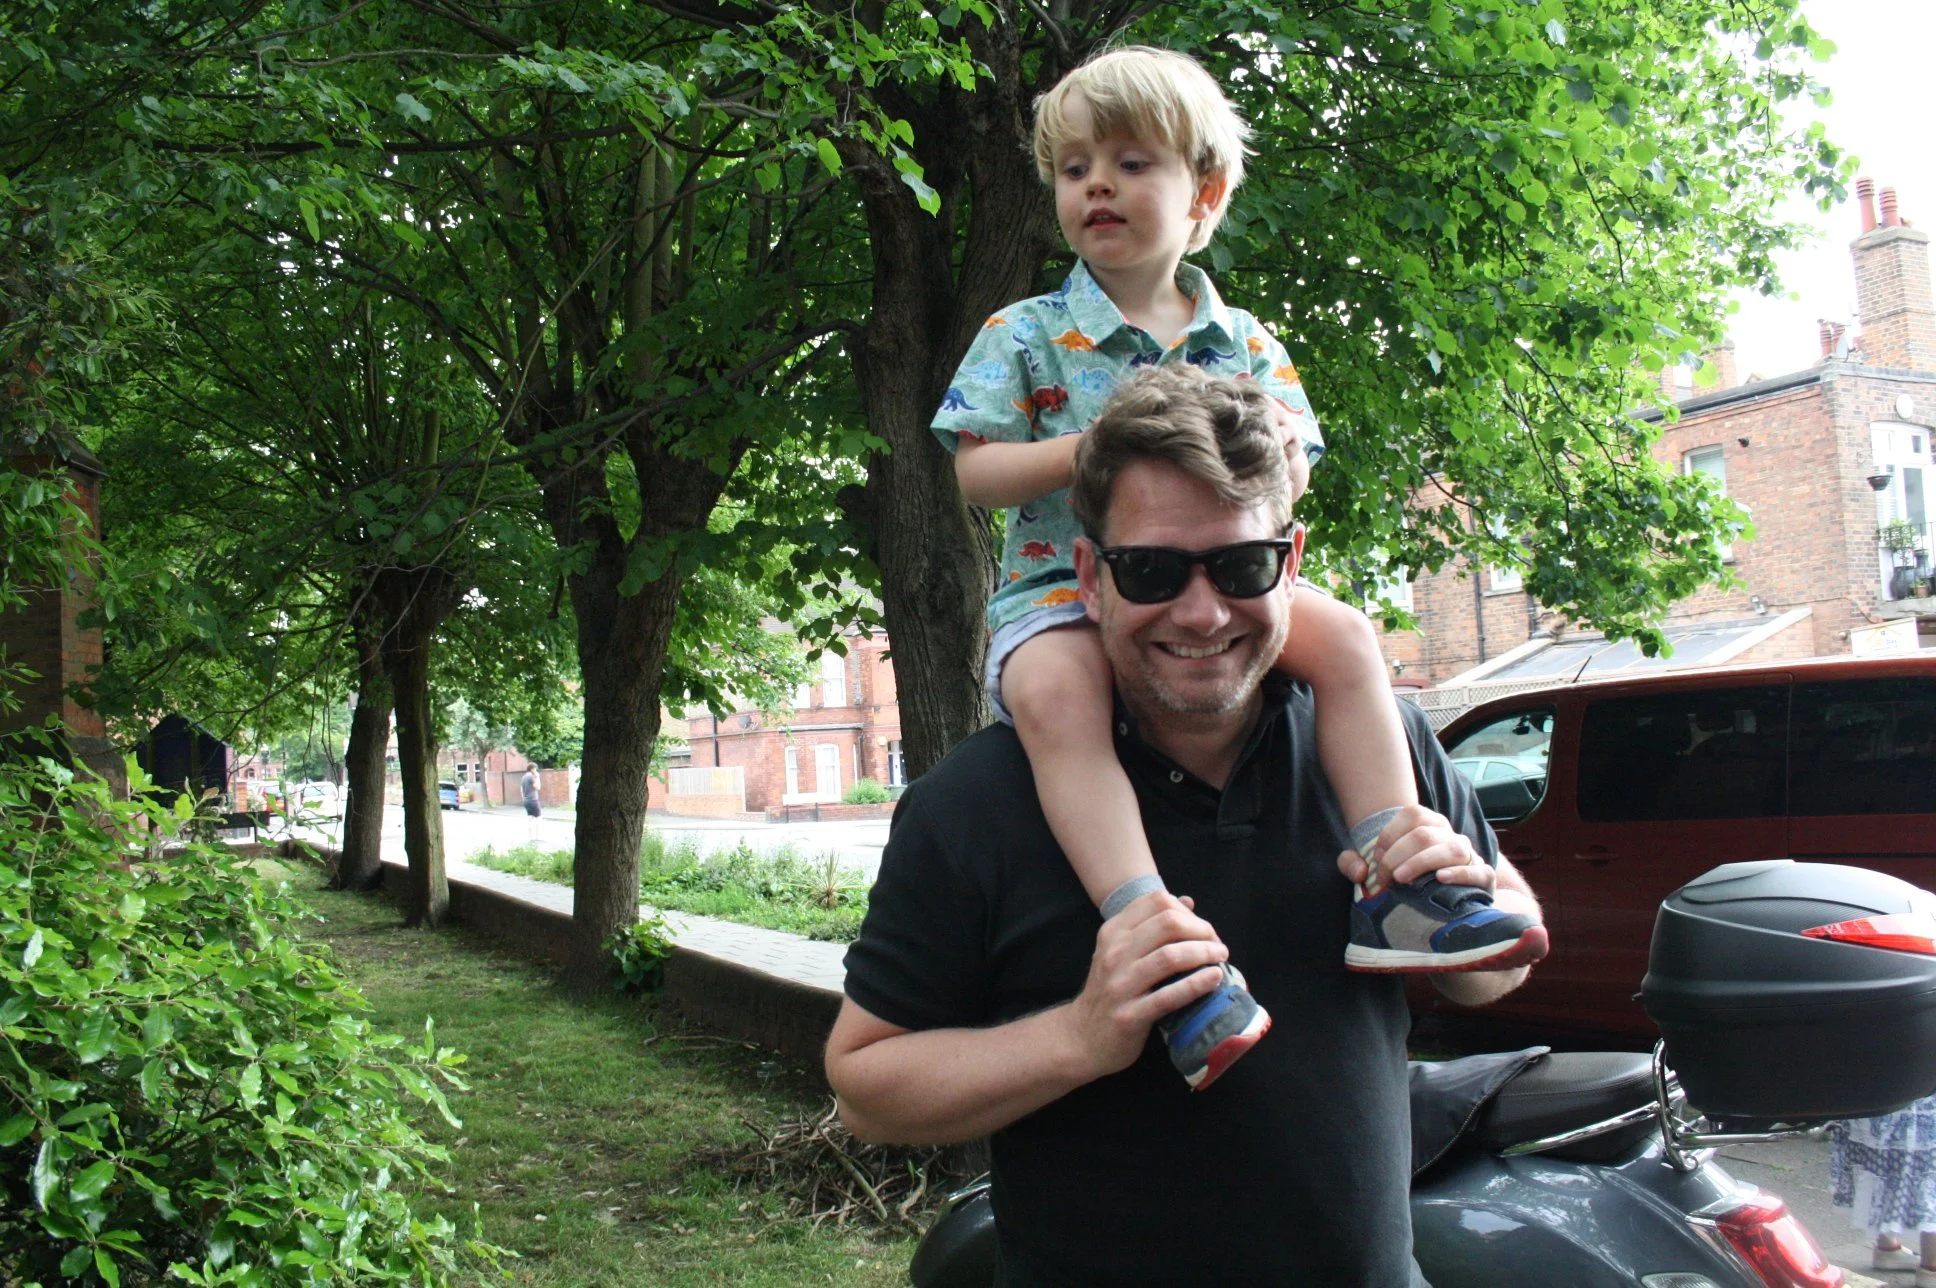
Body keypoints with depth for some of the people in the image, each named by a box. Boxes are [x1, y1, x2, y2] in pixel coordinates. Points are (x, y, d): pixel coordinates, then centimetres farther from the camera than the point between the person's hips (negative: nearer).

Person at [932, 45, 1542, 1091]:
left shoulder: (1244, 342, 12)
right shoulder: (1027, 336, 3)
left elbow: (1286, 483, 13)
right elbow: (975, 472, -4)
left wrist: (1279, 457, -12)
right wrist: (1095, 450, -18)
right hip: (1063, 586, -4)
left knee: (1345, 636, -18)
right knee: (1055, 691, -36)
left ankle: (1393, 889, -17)